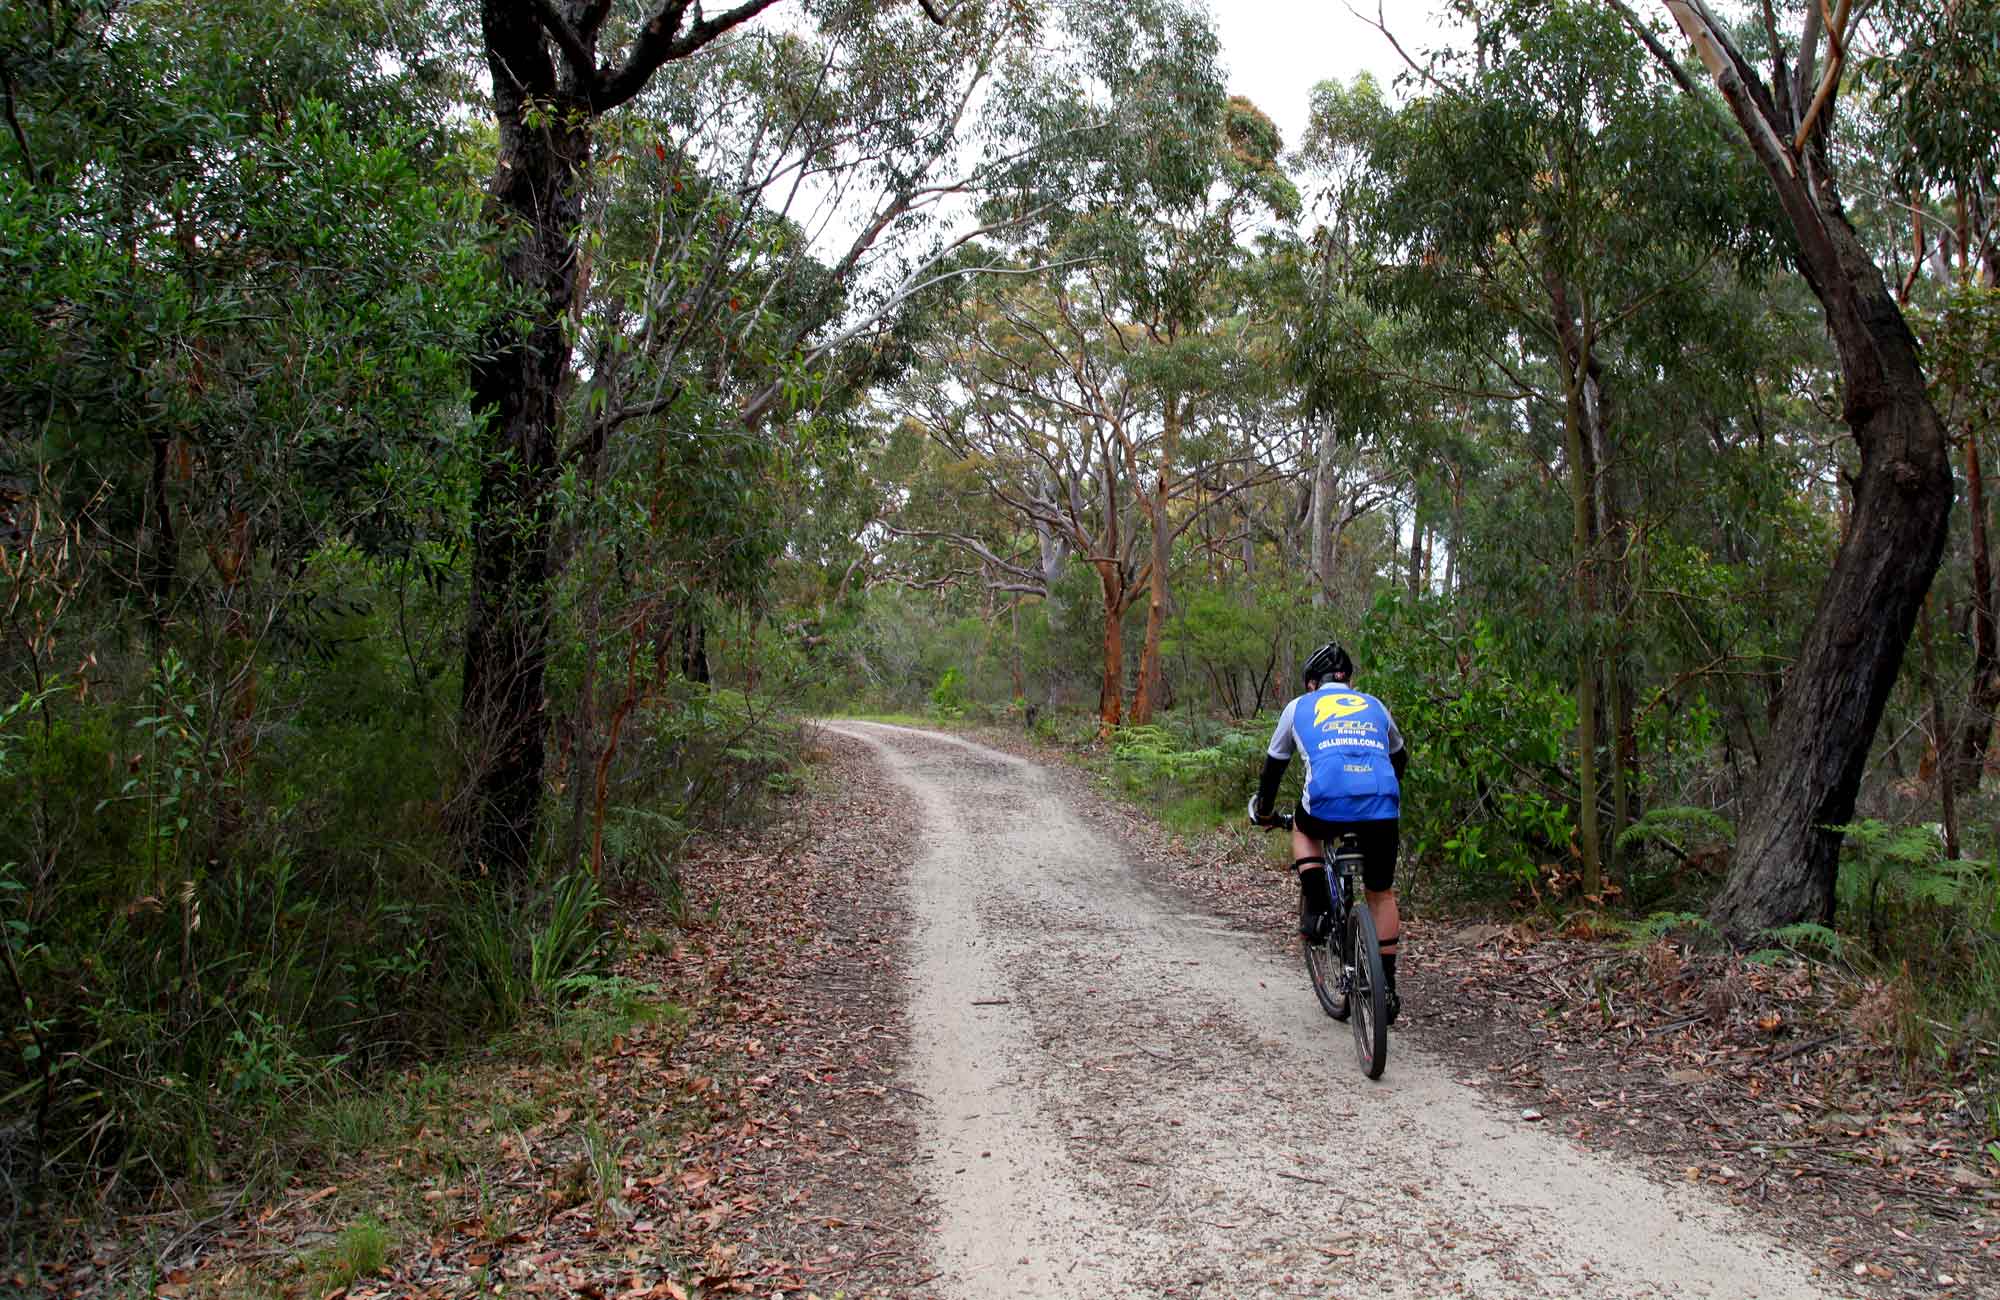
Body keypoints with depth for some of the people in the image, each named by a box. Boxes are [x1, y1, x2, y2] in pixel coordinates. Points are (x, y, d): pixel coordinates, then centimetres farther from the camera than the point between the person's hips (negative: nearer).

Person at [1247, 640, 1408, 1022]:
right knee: (1381, 894, 22)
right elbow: (1399, 759, 42)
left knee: (1304, 829, 35)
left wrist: (1263, 812, 46)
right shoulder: (1374, 706, 28)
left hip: (1327, 802, -2)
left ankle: (1316, 907, 15)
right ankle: (1387, 987, 23)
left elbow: (1274, 764, 31)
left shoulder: (1299, 707, 23)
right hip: (1382, 805, 2)